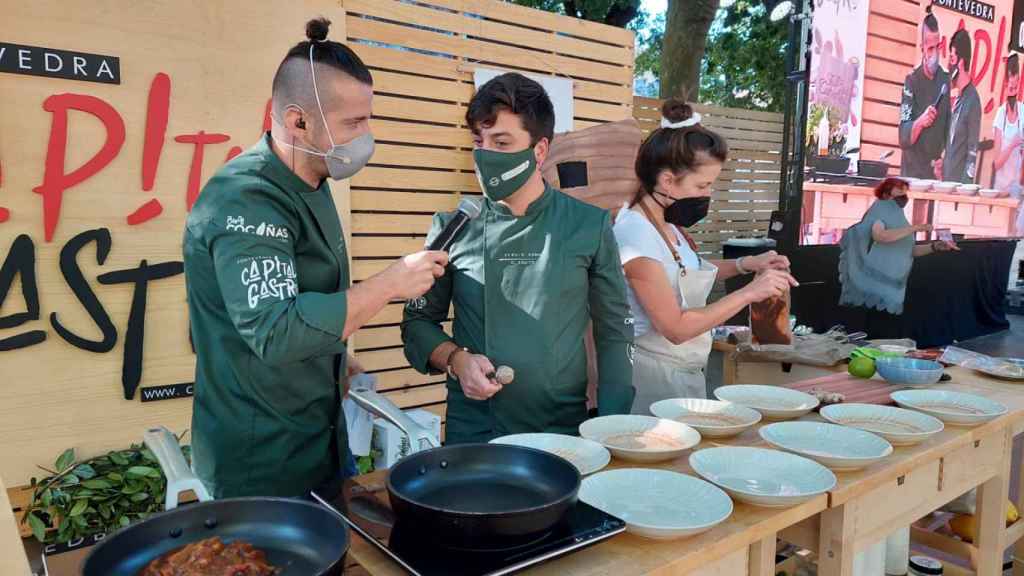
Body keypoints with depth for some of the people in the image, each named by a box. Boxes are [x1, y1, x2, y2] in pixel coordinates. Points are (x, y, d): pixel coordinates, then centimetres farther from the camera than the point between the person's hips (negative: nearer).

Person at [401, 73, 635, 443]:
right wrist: (456, 360, -14)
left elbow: (614, 332, 0)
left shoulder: (590, 226, -5)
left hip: (566, 428, 0)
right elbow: (419, 320, 5)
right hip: (472, 433, 0)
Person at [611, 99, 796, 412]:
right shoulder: (636, 233, -22)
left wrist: (745, 264, 7)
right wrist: (749, 293, -19)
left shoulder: (667, 223, 2)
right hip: (657, 376, -8)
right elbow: (676, 328, -23)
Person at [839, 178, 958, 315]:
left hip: (890, 284, 8)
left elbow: (910, 251, 15)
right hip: (871, 280, -8)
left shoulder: (897, 217, 18)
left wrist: (934, 247, -1)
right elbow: (880, 236, -29)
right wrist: (915, 228, -23)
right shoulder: (878, 211, -6)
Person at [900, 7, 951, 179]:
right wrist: (920, 122, -28)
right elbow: (903, 138, -11)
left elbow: (948, 130, 14)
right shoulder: (911, 81, -3)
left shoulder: (946, 81, 7)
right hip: (912, 173, -3)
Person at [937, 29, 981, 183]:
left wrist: (964, 186, -19)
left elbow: (973, 152, -17)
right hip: (948, 181, 8)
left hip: (960, 184, -8)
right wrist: (943, 162, 9)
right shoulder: (958, 99, 13)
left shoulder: (972, 100, -14)